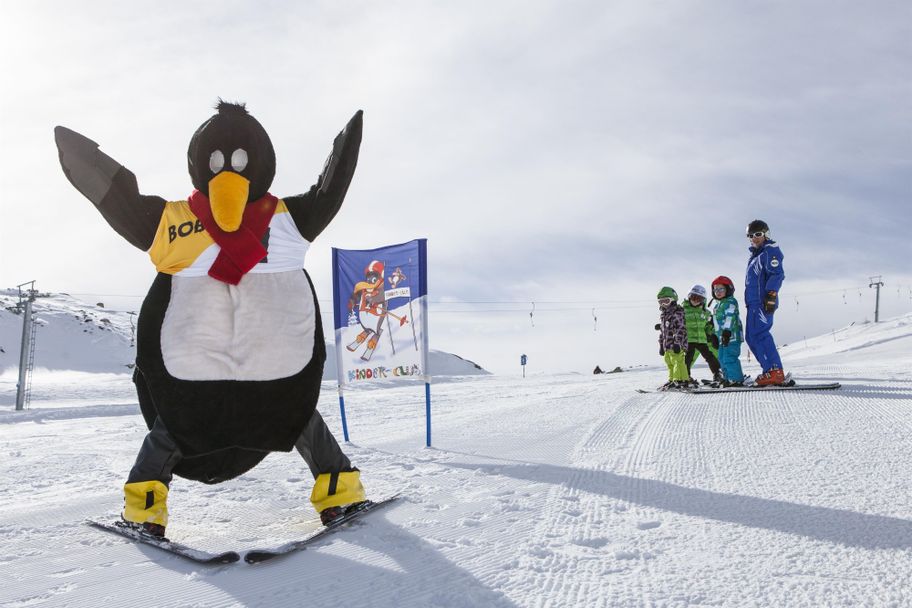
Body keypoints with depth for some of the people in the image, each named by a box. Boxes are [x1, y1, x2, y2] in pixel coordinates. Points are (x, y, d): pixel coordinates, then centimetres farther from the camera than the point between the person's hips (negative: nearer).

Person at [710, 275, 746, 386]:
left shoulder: (730, 302, -7)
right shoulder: (717, 305, 23)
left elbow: (730, 317, -19)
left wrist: (727, 331, -27)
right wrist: (715, 335, 26)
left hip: (731, 336, -11)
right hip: (722, 337, 11)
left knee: (729, 358, -15)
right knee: (722, 359, 14)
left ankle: (736, 380, -12)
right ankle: (728, 378, 22)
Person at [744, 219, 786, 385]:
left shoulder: (770, 250, -2)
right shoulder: (755, 255, 26)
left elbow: (776, 274, -14)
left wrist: (771, 294, -23)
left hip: (763, 302, -10)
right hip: (754, 302, 10)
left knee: (759, 334, -18)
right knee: (751, 337, 7)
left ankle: (775, 371, -20)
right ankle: (771, 371, 8)